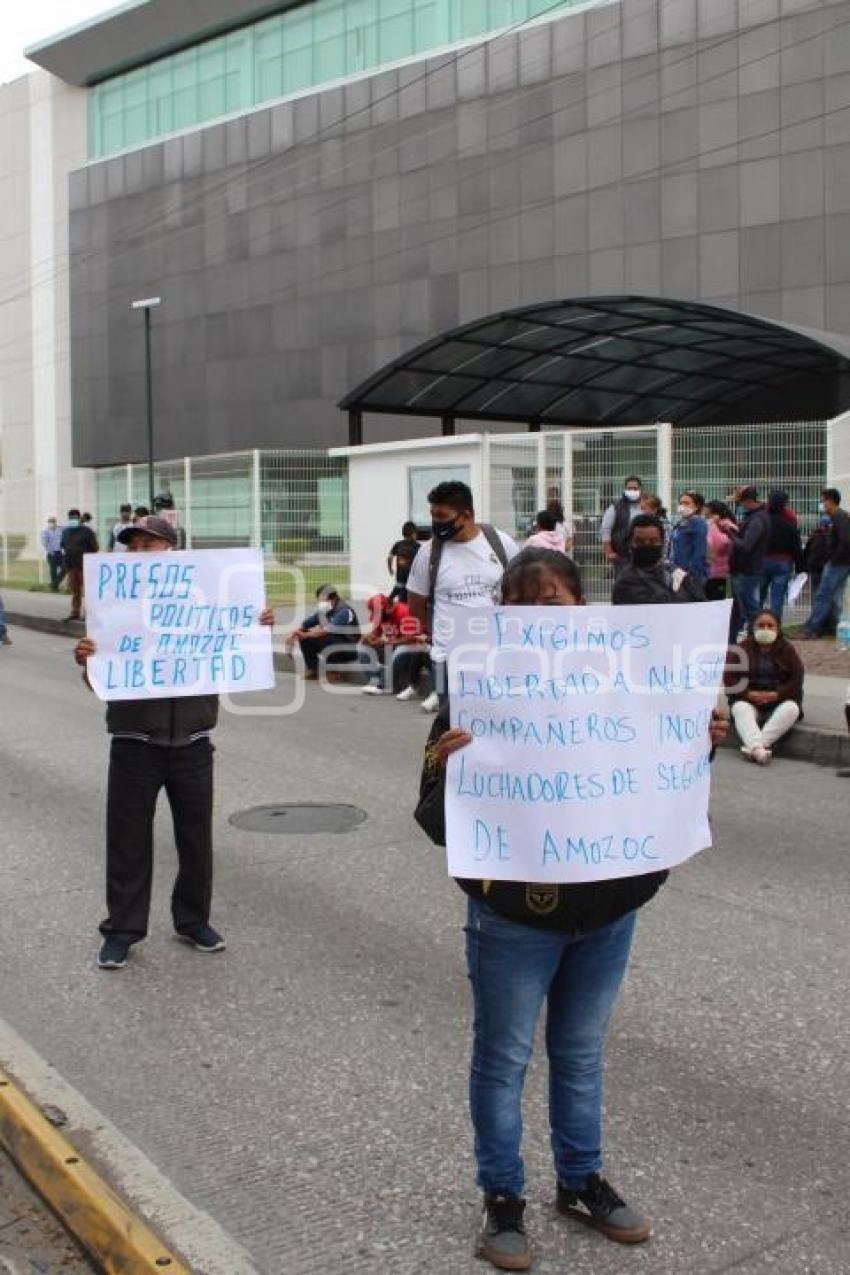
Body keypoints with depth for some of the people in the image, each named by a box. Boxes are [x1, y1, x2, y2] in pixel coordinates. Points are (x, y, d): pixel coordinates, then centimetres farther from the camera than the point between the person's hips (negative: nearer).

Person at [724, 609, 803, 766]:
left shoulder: (787, 650, 6)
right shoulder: (742, 649, 4)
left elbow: (796, 680, -2)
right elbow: (729, 679, -2)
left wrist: (775, 695, -17)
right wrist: (749, 694, -17)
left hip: (780, 701, 1)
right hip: (748, 699, 0)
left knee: (792, 708, -32)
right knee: (739, 708, -33)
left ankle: (752, 746, -41)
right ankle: (758, 748, -55)